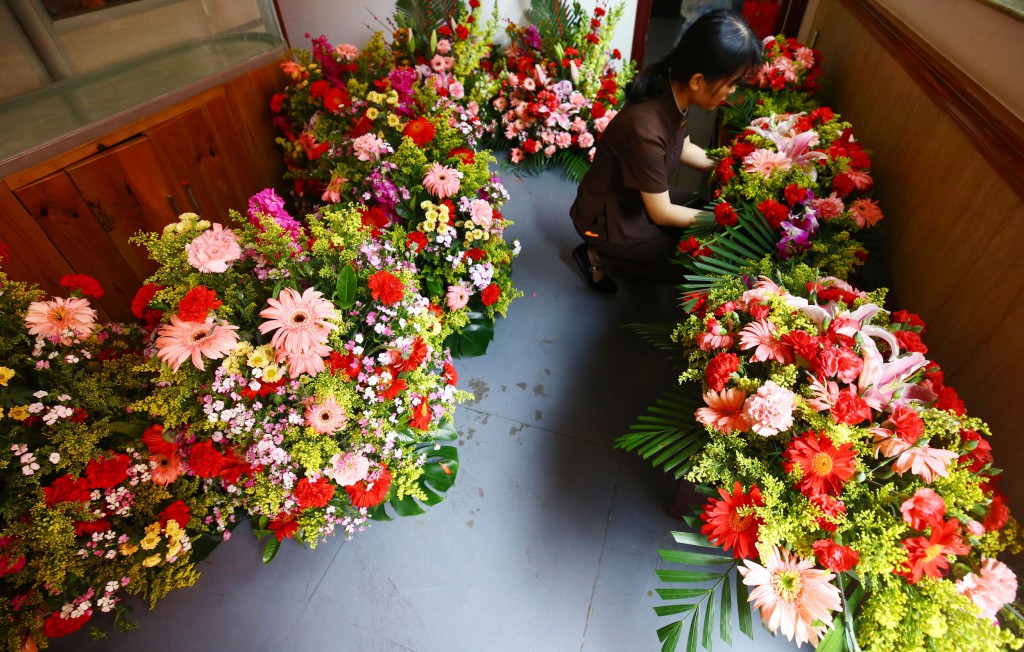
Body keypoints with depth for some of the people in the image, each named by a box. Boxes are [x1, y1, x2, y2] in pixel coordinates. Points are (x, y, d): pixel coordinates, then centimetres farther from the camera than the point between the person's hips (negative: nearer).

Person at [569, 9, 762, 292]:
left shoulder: (673, 92, -11)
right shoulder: (646, 128, -36)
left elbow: (683, 148, 11)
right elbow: (661, 214, -24)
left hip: (636, 197, 8)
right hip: (606, 219, -8)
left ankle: (619, 248, 16)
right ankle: (596, 254, 7)